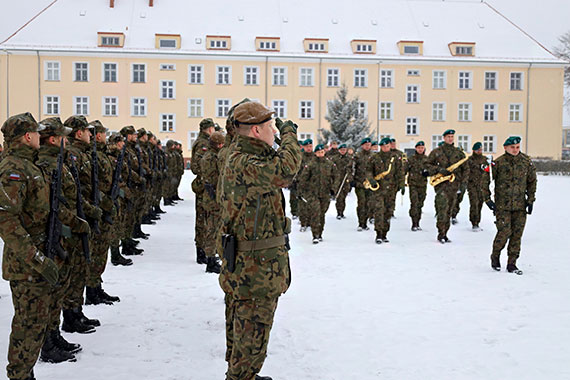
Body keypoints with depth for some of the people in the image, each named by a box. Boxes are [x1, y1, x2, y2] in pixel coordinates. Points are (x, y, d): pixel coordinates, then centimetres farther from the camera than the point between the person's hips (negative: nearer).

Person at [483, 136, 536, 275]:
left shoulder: (526, 162, 3)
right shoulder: (498, 163, -6)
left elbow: (532, 180, 15)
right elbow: (485, 181, 2)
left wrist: (531, 200, 10)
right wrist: (487, 199, -2)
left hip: (520, 206, 3)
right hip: (502, 205, -3)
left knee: (517, 234, 2)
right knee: (504, 232, -11)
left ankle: (512, 264, 13)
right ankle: (495, 256, 15)